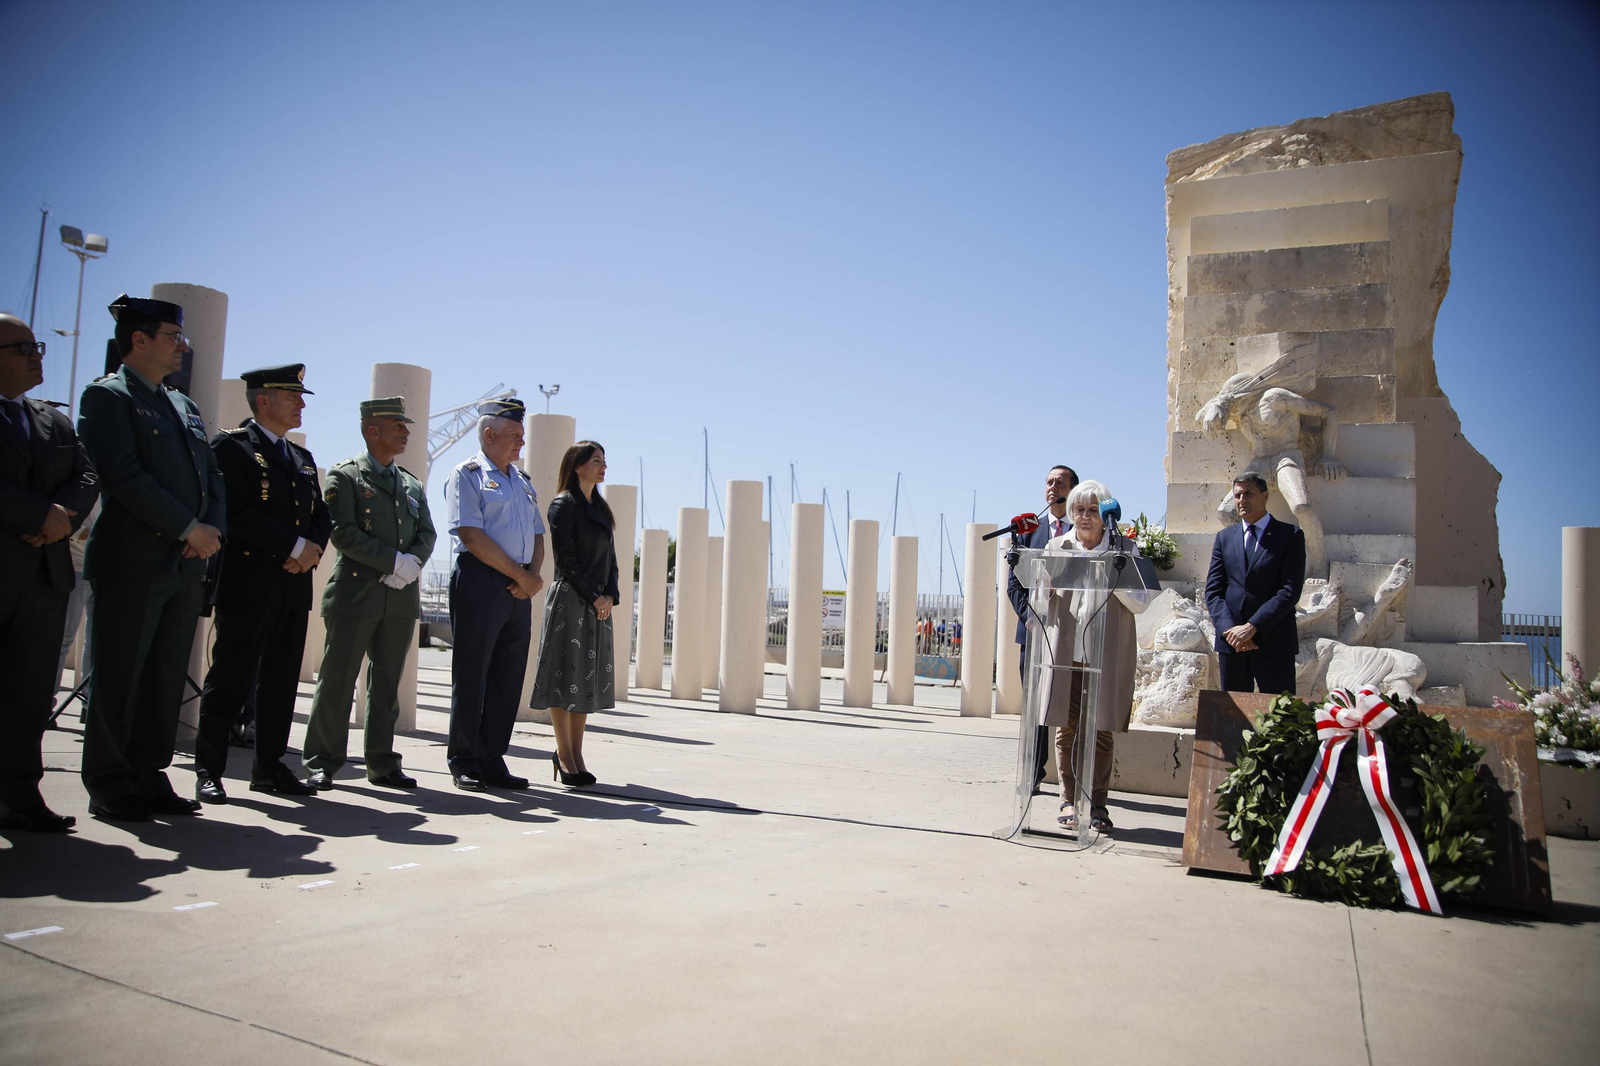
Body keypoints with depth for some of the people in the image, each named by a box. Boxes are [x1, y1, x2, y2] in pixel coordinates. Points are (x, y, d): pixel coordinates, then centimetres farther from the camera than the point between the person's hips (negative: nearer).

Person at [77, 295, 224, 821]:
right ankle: (109, 787, 10)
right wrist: (190, 529, -14)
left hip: (187, 564, 7)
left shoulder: (184, 405, 21)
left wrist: (213, 529, -1)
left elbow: (212, 476, 18)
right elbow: (125, 477, -14)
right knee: (119, 678, 0)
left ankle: (148, 778, 17)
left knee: (167, 678, 9)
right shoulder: (107, 395, -2)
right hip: (133, 563, -7)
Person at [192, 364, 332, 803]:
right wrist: (295, 546, -15)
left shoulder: (303, 458, 20)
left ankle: (270, 767, 17)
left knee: (283, 681, 9)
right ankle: (208, 771, 6)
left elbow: (322, 515, 17)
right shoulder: (231, 445, -2)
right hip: (247, 583, -7)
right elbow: (237, 511, -14)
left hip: (294, 586, 7)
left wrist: (313, 548, -4)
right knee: (231, 678, -3)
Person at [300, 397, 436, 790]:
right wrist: (394, 561, -14)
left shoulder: (413, 484, 18)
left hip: (402, 596, 5)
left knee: (388, 684, 9)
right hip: (356, 593, -5)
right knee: (337, 680, -1)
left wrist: (413, 562, -7)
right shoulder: (345, 476, 0)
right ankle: (322, 763, 8)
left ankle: (382, 763, 16)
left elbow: (426, 533, 13)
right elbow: (345, 534, -11)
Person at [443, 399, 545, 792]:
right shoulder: (467, 475, -2)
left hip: (518, 588, 7)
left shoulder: (523, 481, 20)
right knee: (471, 675, -1)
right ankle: (464, 763, 9)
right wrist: (521, 575, -11)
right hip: (480, 582, -7)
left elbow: (537, 535, 19)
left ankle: (492, 760, 15)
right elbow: (472, 537, -12)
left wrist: (535, 574, -1)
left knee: (509, 676, 7)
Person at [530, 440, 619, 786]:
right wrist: (594, 596, -13)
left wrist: (610, 595, 0)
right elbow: (566, 559, -12)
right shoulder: (563, 504, -5)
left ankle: (575, 753, 15)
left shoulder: (600, 508, 17)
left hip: (598, 602, 7)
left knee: (588, 678, 8)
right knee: (566, 675, -3)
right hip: (570, 599, -7)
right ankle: (565, 755, 5)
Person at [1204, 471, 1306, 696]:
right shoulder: (1224, 538, 13)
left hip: (1273, 642, -3)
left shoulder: (1290, 535, 2)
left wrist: (1252, 627, -15)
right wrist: (1229, 628, -10)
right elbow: (1213, 590, 7)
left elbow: (1290, 590, -8)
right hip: (1231, 641, 3)